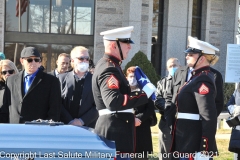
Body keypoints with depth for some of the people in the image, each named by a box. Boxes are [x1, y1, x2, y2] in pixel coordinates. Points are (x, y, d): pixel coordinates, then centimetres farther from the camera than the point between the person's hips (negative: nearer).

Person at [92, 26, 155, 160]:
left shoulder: (109, 65, 16)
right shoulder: (109, 69, -17)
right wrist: (144, 95, -25)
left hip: (115, 129, 11)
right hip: (115, 131, -11)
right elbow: (113, 101, -31)